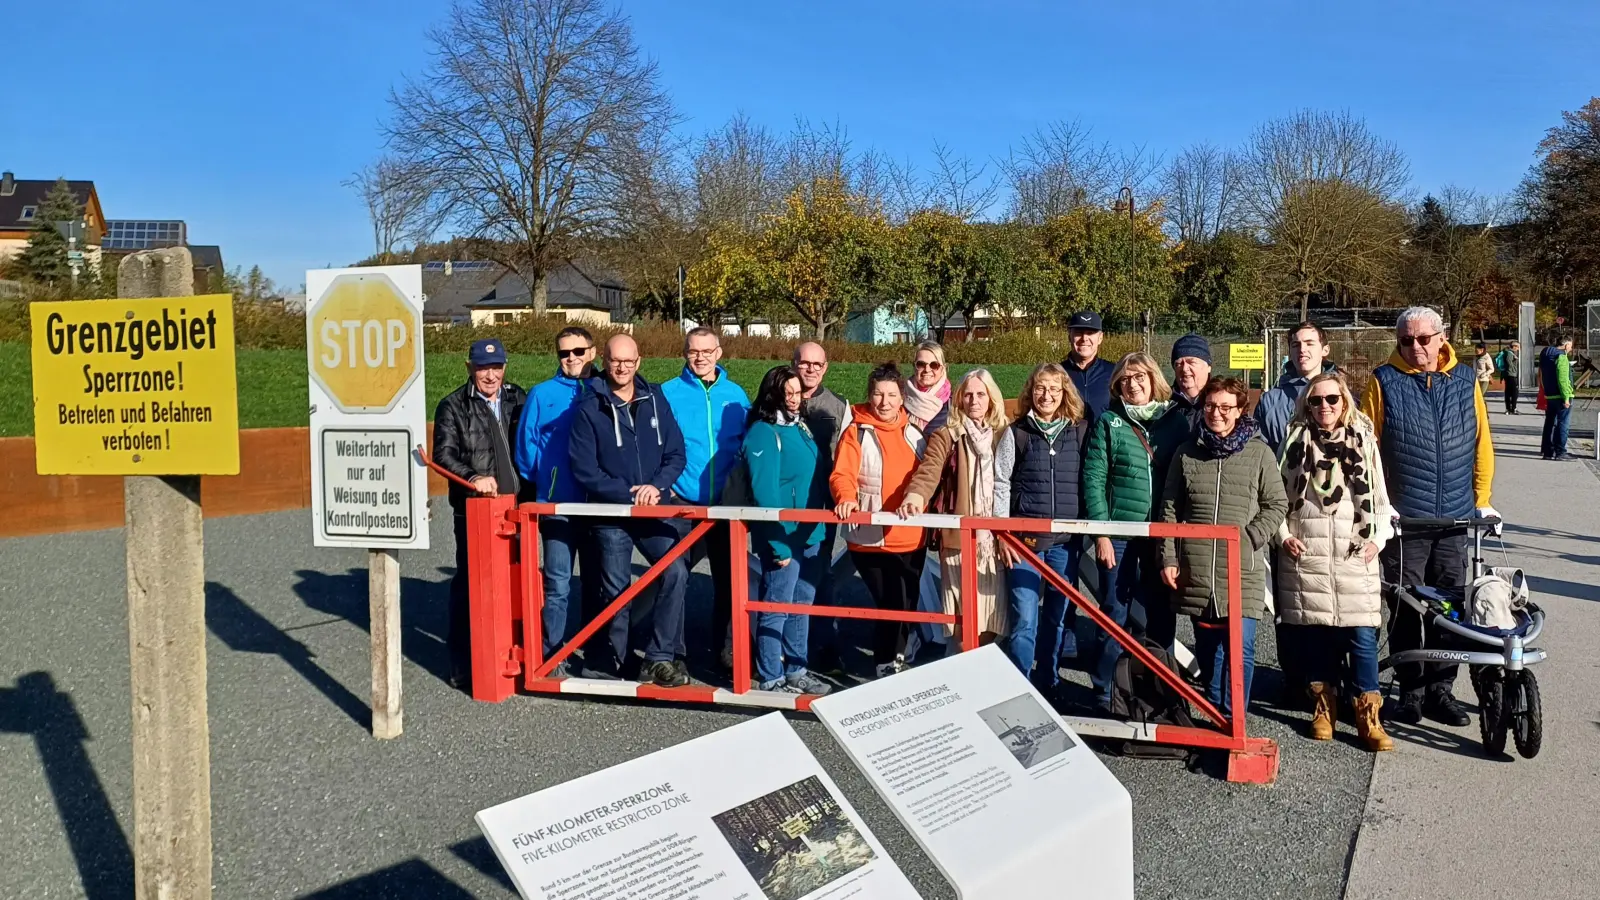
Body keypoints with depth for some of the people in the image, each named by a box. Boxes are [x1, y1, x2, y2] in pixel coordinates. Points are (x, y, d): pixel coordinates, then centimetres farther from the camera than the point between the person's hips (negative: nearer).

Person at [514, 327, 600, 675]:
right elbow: (527, 447, 4)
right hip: (557, 505, -2)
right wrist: (535, 491, 4)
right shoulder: (542, 395, 2)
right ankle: (552, 656, 6)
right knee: (557, 584, -4)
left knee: (598, 581, 11)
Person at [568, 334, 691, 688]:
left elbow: (676, 454, 3)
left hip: (654, 509, 2)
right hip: (610, 514, -2)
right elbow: (584, 470, -9)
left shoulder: (655, 400, 5)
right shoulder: (590, 409, -4)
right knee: (615, 591, 5)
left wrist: (656, 485, -15)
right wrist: (628, 495, -15)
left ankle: (659, 658, -5)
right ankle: (613, 662, 24)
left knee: (675, 572, -15)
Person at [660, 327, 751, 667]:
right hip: (681, 503, -2)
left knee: (728, 576, 10)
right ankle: (671, 649, 15)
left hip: (727, 503, 2)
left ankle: (725, 646, 23)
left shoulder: (735, 394, 5)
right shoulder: (668, 393, -3)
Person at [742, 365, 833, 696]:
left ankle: (795, 670, 29)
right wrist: (778, 543, -20)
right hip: (783, 538, -8)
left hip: (811, 535, 8)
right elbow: (764, 492, -19)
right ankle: (771, 678, 13)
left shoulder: (800, 426, 11)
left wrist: (823, 530, 10)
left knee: (801, 605, 16)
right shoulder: (763, 433, -14)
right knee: (777, 607, 2)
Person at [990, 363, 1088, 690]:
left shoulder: (1080, 431, 5)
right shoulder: (1016, 433, 0)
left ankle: (1048, 683, 24)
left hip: (1065, 541, 2)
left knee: (1057, 616, 10)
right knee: (1024, 619, -5)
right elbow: (1000, 484, 1)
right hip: (1024, 539, -2)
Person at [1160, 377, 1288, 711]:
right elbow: (1170, 509, 9)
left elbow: (1276, 504, 4)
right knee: (1206, 647, 11)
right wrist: (1168, 557, 3)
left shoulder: (1259, 453, 3)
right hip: (1195, 570, 2)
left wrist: (1250, 538, -10)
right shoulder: (1187, 453, 9)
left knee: (1239, 647, -6)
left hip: (1243, 571, -2)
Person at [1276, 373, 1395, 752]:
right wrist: (1283, 535, 0)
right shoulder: (1295, 441, 8)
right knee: (1314, 633, 5)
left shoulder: (1364, 441, 9)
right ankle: (1323, 706, 21)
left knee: (1362, 635, -6)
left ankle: (1368, 716, 3)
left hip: (1354, 555, 0)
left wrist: (1377, 538, 0)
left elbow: (1380, 499, 12)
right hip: (1305, 554, 1)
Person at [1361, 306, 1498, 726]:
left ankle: (1440, 688, 19)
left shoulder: (1465, 381, 7)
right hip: (1402, 517, -3)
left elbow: (1481, 445, 11)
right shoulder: (1384, 381, -2)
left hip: (1455, 517, 3)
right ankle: (1410, 688, 14)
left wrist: (1481, 499, 9)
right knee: (1405, 607, 3)